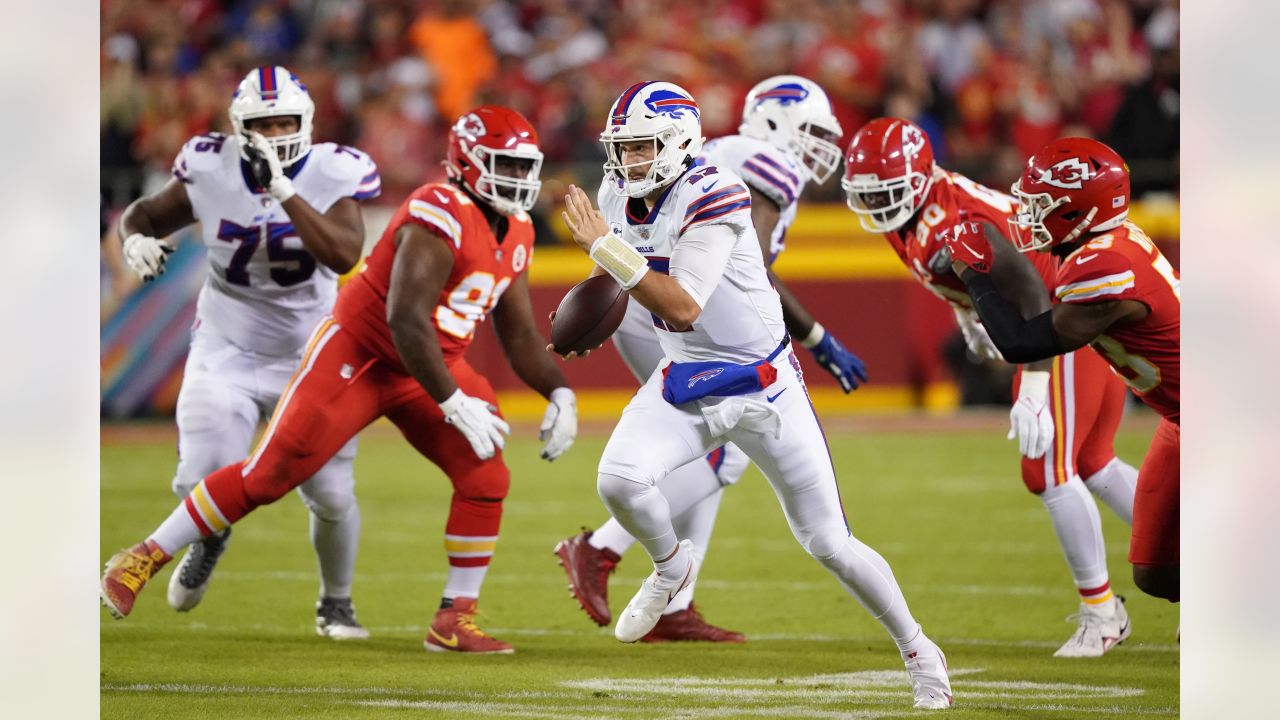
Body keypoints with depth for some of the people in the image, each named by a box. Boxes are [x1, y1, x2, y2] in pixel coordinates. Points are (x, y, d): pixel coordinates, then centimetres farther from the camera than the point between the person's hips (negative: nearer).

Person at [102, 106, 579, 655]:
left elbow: (518, 333, 13)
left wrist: (559, 393, -1)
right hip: (357, 355, -8)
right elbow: (405, 320, -31)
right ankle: (145, 558, 9)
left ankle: (455, 621, 1)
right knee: (269, 474, -4)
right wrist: (454, 404, -30)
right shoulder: (441, 217, -25)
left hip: (432, 365, 8)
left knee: (485, 479, -9)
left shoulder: (514, 234, 4)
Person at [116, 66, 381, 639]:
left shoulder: (333, 175, -15)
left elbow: (344, 255, -32)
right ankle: (210, 538, 26)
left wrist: (283, 190, -38)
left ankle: (335, 603, 29)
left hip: (311, 356, 0)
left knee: (331, 497, -1)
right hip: (227, 354, 0)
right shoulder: (211, 170, -11)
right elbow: (143, 213, 5)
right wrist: (136, 241, -18)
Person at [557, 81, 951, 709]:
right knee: (619, 480, -23)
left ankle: (916, 650, 22)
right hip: (682, 383, 5)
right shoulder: (618, 197, -2)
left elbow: (684, 308, -33)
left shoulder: (710, 199, -25)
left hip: (762, 386, -5)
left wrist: (606, 249, -36)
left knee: (828, 542, 0)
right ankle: (672, 566, 10)